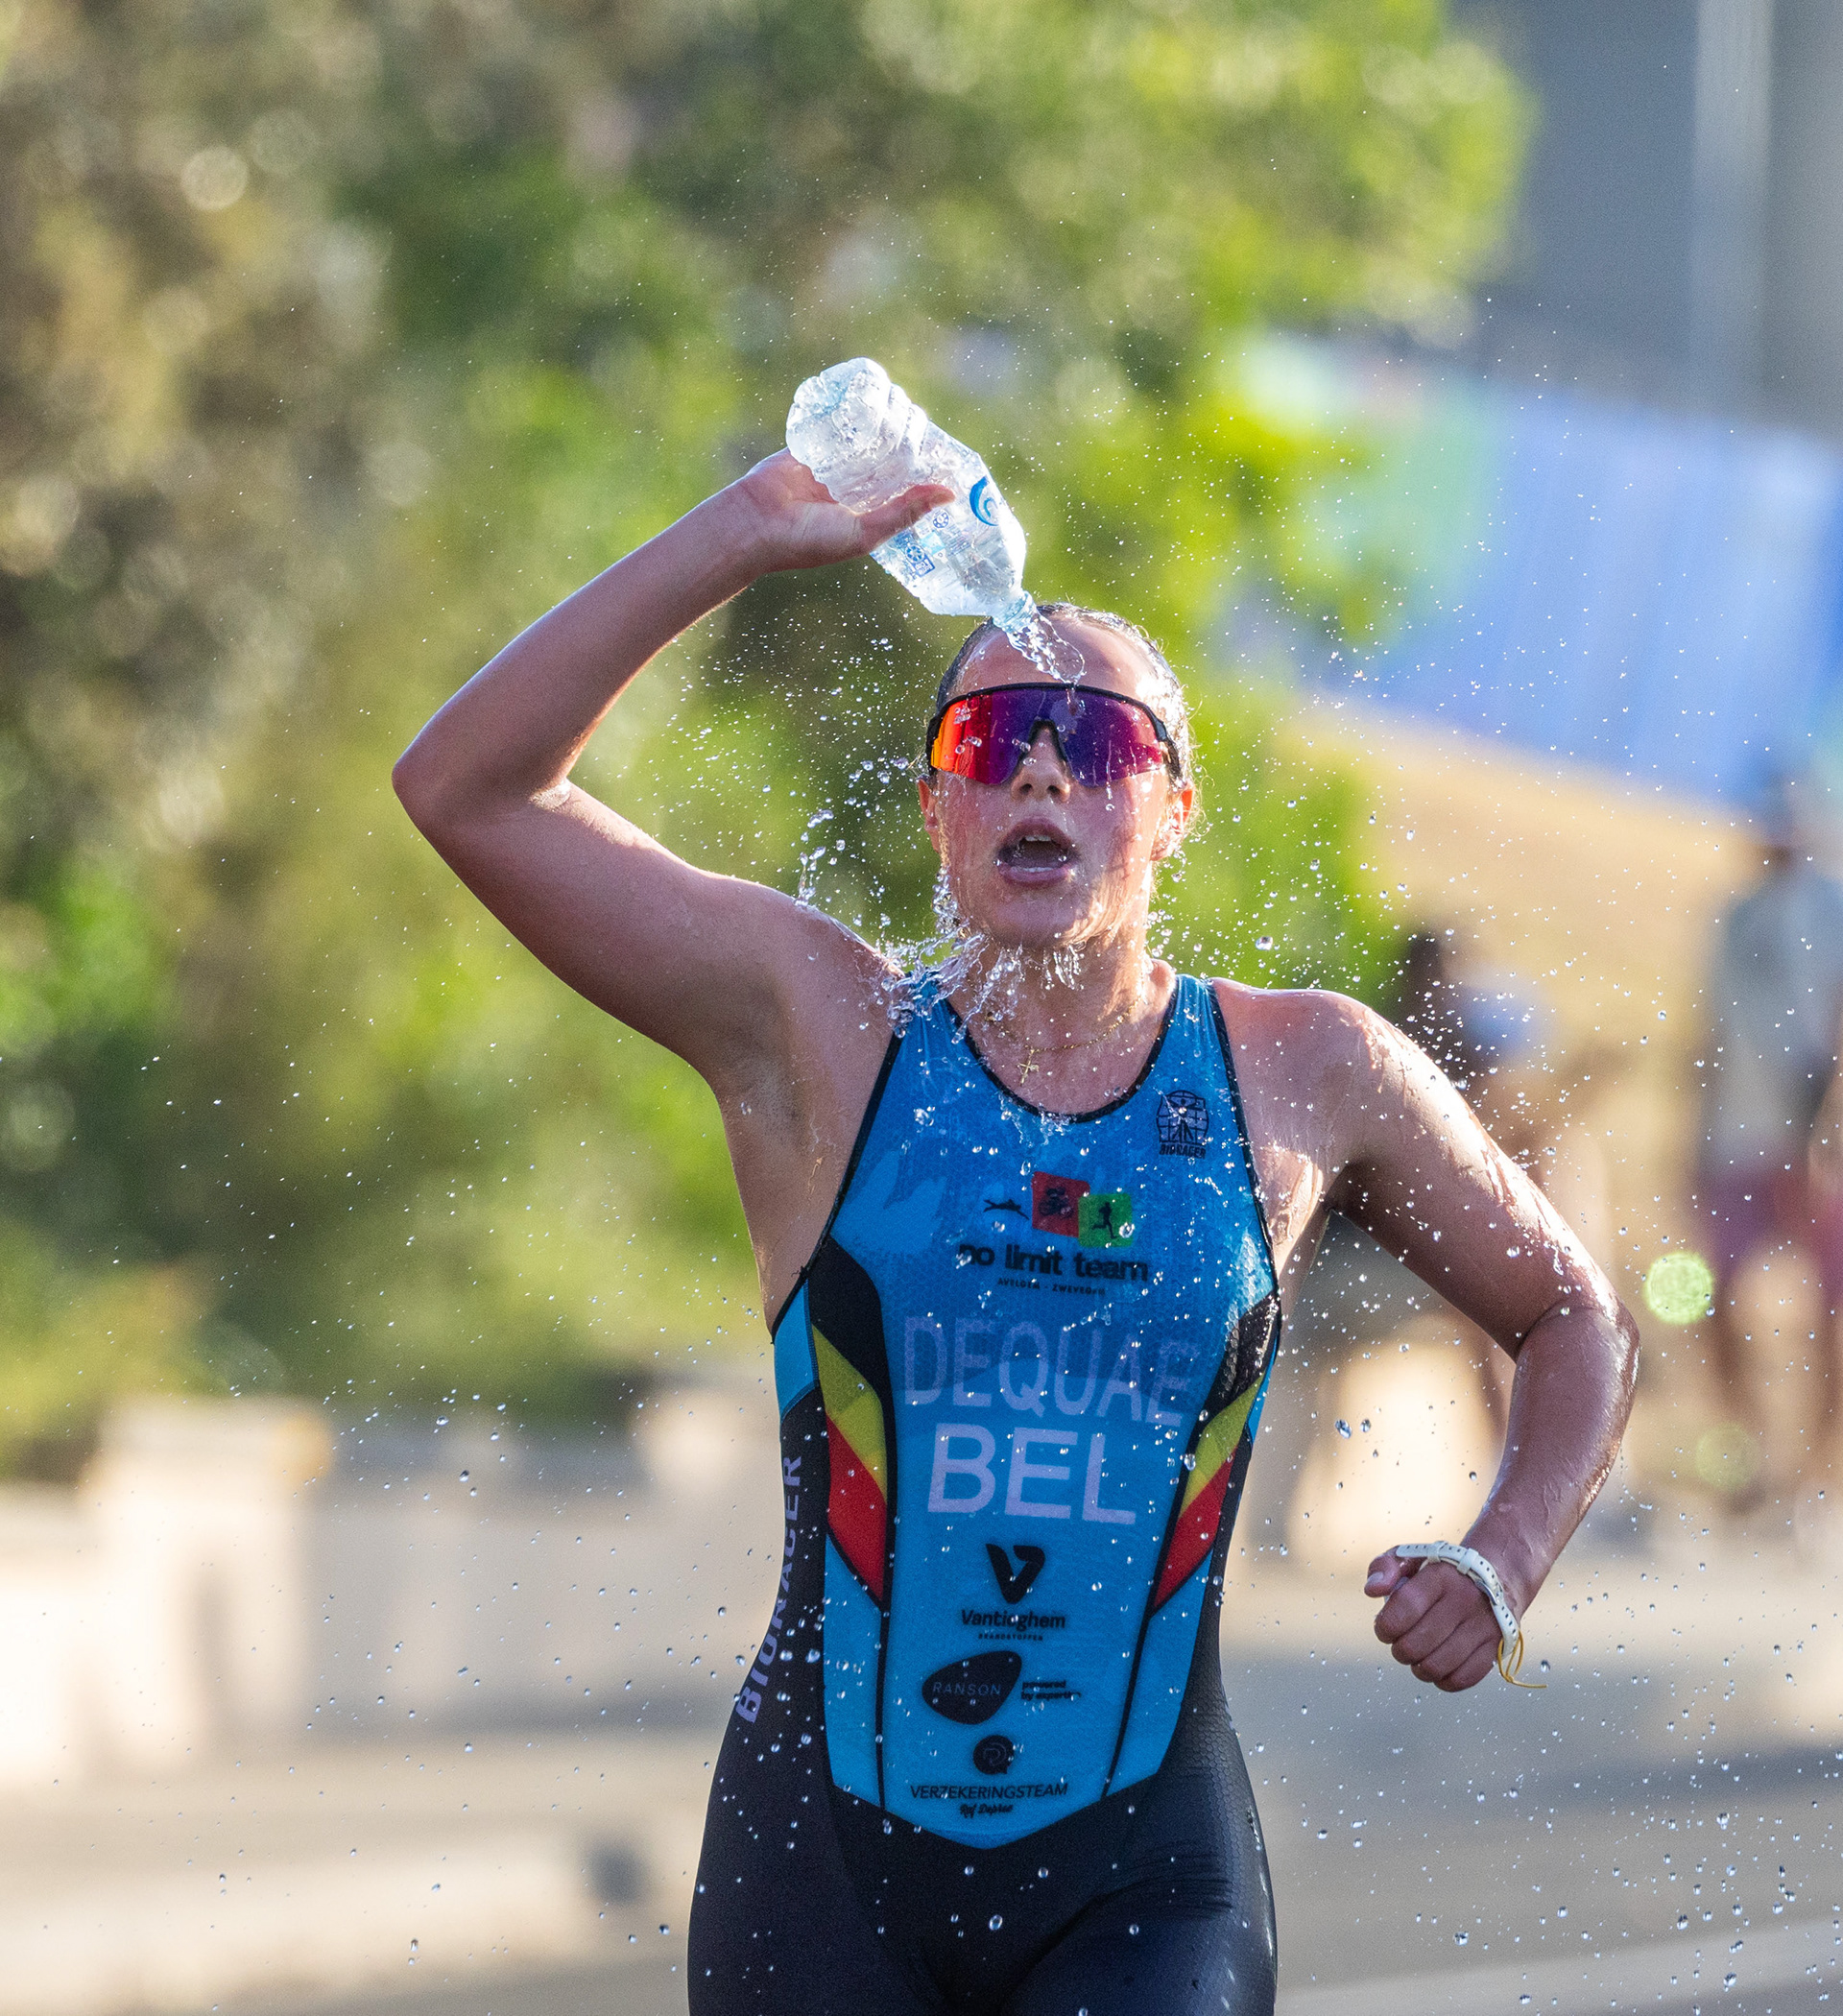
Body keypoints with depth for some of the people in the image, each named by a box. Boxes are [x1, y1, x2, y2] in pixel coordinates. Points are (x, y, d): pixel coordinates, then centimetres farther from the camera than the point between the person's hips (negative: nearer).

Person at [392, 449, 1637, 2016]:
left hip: (1145, 1882, 0)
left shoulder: (1306, 1079, 4)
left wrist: (1502, 1558, -1)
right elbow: (467, 789, -8)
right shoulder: (820, 1034, 0)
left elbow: (1576, 1322, 18)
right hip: (829, 1870, 0)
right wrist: (743, 535, -13)